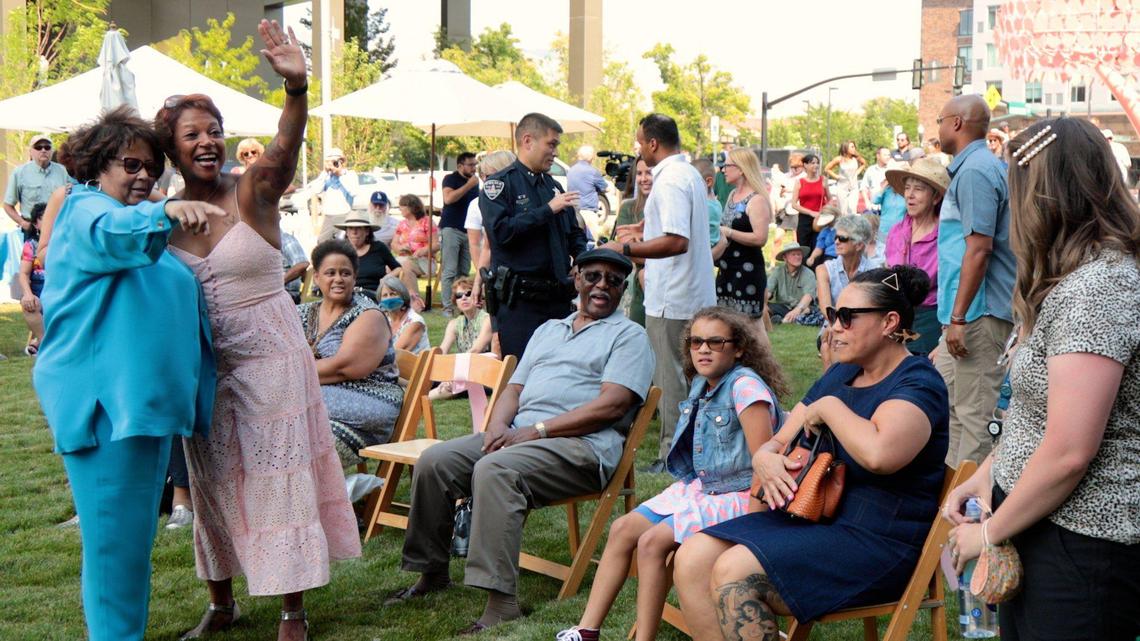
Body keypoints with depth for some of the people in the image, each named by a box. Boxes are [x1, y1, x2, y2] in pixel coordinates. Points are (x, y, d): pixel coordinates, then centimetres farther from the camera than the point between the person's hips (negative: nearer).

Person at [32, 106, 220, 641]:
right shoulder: (85, 211, -6)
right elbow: (111, 233, -33)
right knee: (115, 539, -8)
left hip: (148, 399, 10)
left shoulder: (140, 223, 23)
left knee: (135, 534, 17)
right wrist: (163, 213, -50)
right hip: (103, 401, -10)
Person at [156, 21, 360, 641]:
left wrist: (296, 86, -49)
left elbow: (283, 151, -32)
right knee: (213, 481, 14)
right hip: (202, 366, 4)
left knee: (279, 477, 2)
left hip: (270, 357, -4)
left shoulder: (251, 191, -10)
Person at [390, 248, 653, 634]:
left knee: (494, 470, -33)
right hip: (518, 435, 7)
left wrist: (534, 431, -15)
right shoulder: (548, 330, 27)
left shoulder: (628, 335, 5)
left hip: (581, 445, -7)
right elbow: (514, 389, 22)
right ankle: (431, 573, 4)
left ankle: (502, 603, -34)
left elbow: (611, 405, -10)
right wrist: (498, 426, -3)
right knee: (434, 461, -10)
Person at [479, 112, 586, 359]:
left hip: (559, 300, 7)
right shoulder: (499, 184, -4)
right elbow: (501, 231, -20)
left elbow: (574, 233, 26)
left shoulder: (553, 186, 19)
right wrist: (548, 210, -16)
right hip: (518, 302, -7)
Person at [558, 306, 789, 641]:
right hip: (698, 486, 9)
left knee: (653, 541, -22)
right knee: (623, 529, 0)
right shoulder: (700, 384, 8)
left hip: (737, 497, -9)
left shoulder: (745, 387, -19)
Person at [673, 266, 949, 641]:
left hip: (879, 540, -9)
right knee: (692, 560, -10)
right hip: (807, 518, 9)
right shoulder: (839, 374, 16)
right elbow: (777, 442, 18)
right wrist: (765, 459, -8)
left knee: (735, 573, -26)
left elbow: (879, 454, -33)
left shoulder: (918, 382, -11)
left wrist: (828, 408, -14)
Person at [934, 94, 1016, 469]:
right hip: (967, 312, 11)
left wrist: (959, 317, -22)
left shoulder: (975, 171, -14)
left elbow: (979, 248, -21)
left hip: (979, 312, -11)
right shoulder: (971, 167, 18)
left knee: (974, 411, -6)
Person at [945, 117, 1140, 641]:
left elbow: (1068, 453, -25)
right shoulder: (1095, 274, 12)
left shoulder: (1094, 289, -22)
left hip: (1080, 549, -9)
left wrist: (989, 533, -13)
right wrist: (985, 475, 9)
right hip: (1040, 525, 9)